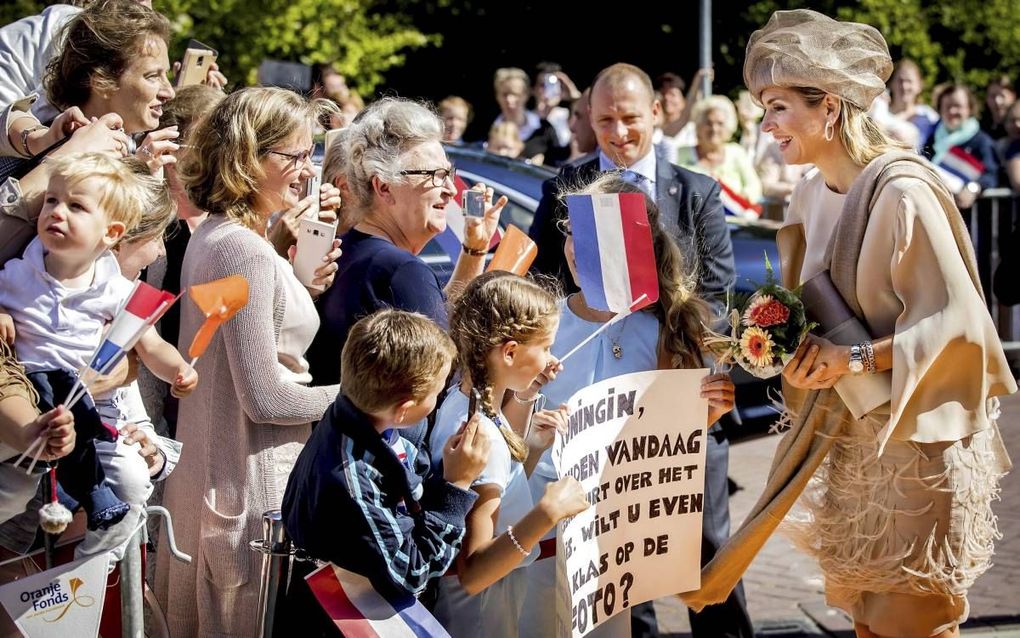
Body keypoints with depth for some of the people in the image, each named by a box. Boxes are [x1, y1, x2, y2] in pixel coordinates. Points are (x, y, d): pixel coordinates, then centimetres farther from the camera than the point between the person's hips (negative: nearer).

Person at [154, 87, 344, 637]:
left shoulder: (213, 235, 9)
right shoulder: (246, 251, -21)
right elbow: (264, 398, -21)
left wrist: (303, 288, 13)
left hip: (208, 466, 10)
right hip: (255, 484, -10)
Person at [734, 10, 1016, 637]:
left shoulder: (901, 192, -20)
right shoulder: (814, 193, 6)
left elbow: (954, 316, -21)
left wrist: (854, 359, -26)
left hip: (918, 434, -8)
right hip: (853, 434, 8)